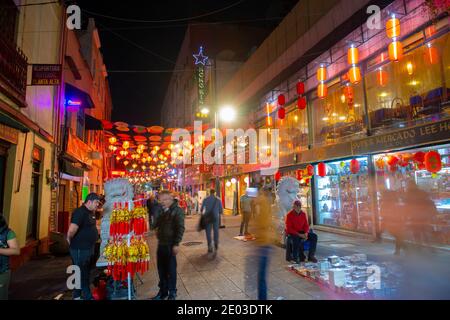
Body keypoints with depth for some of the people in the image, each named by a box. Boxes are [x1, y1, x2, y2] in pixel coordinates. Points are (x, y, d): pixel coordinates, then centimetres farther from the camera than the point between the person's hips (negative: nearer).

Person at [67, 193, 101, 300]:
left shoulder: (91, 213, 10)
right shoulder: (80, 212, -20)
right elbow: (71, 231, -29)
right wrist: (70, 240, -12)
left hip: (89, 248, 10)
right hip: (80, 249, -10)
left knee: (85, 273, 19)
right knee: (82, 274, 2)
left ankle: (77, 296, 33)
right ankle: (87, 297, 12)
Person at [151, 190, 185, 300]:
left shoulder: (177, 210, -12)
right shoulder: (162, 210, 10)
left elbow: (180, 228, -16)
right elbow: (154, 225, 16)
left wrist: (176, 244, -18)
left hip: (170, 245, -7)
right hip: (161, 243, 7)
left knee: (171, 269, 5)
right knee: (161, 268, 14)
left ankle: (172, 292, 21)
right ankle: (163, 291, 30)